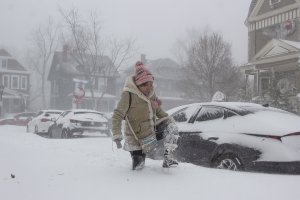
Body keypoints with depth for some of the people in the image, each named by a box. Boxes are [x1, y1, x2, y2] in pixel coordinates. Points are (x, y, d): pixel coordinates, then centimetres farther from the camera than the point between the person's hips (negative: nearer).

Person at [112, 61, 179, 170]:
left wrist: (168, 119, 4)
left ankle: (168, 158, -9)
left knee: (172, 127, -14)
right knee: (138, 167, -2)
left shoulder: (151, 93, -1)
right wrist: (117, 136, -27)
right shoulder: (128, 94, -21)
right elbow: (117, 115, -20)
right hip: (136, 139, -5)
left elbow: (158, 110, 17)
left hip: (151, 133, 6)